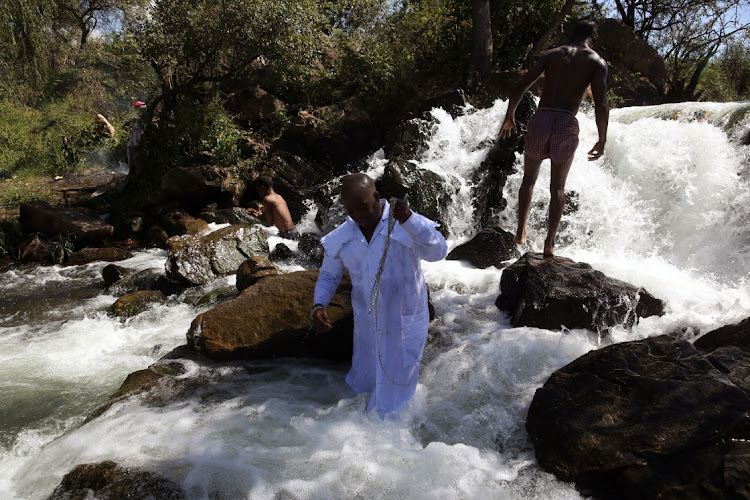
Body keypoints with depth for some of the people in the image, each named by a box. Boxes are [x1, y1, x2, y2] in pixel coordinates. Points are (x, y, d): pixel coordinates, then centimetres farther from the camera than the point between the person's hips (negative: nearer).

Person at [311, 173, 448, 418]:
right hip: (367, 324, 4)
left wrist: (409, 220, -48)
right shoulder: (341, 238, -6)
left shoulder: (406, 225, -18)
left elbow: (438, 252, -33)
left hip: (405, 323, -4)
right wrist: (318, 305, -12)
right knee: (363, 383, 24)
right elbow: (328, 275, 7)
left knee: (396, 386, 10)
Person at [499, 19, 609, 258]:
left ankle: (520, 232, 15)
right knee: (557, 187, 13)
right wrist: (602, 140, 3)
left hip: (540, 119, 1)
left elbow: (520, 88, 6)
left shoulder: (551, 54, 14)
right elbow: (601, 105, -6)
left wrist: (509, 117, 17)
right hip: (567, 124, -1)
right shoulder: (597, 62, 7)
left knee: (529, 178, 21)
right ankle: (549, 242, 6)